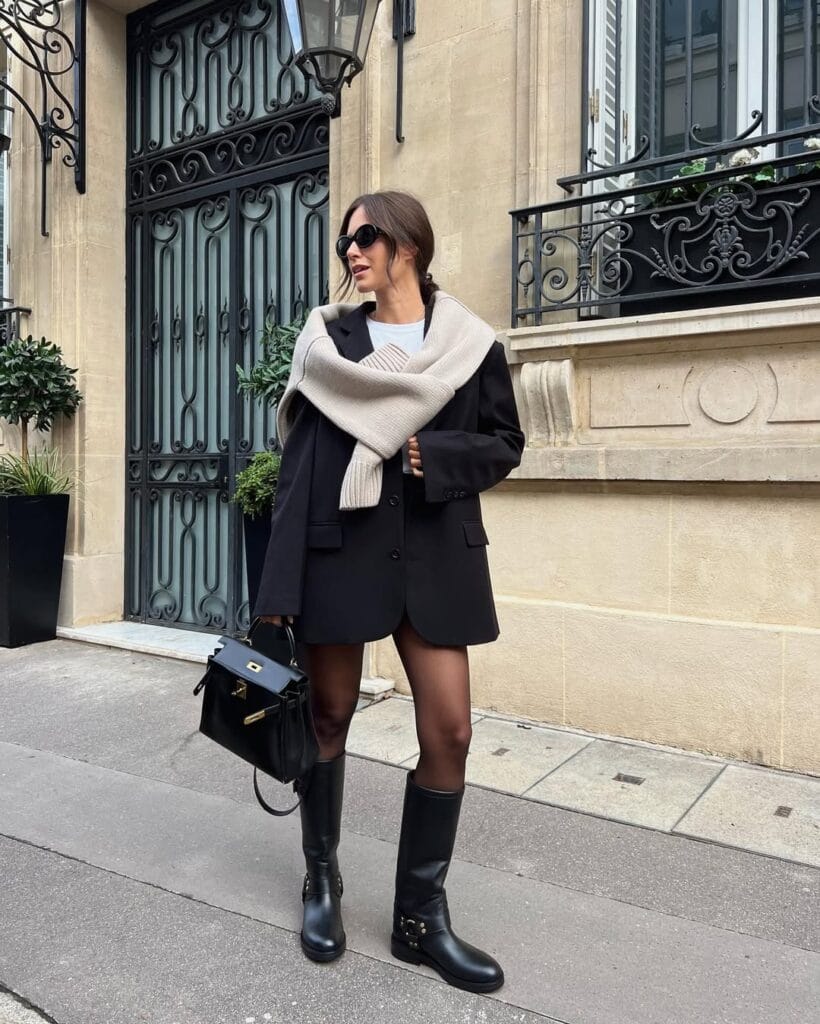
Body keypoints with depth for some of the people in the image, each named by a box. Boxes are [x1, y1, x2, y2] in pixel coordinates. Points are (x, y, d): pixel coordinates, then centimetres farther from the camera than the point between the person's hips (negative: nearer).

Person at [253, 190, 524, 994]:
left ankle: (420, 916, 20)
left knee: (449, 731, 1)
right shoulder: (327, 339, 5)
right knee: (329, 714, 10)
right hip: (340, 548, 0)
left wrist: (435, 456, -12)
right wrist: (281, 581, -7)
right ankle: (321, 876, 34)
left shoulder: (472, 343, 6)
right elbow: (297, 462, -1)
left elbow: (505, 444, 8)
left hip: (434, 555, 1)